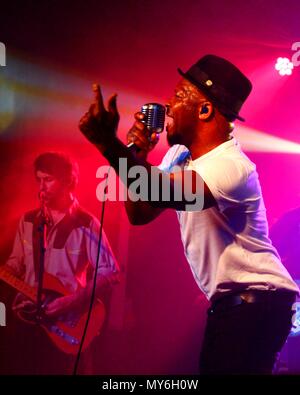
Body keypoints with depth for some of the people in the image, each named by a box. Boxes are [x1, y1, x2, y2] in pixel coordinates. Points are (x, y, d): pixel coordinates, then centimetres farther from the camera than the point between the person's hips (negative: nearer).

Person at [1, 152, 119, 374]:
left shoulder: (86, 224, -10)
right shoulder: (28, 220, 7)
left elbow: (110, 272, -11)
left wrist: (71, 301, -19)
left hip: (65, 322, -4)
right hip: (25, 316, 5)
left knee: (57, 370, 5)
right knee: (18, 370, 12)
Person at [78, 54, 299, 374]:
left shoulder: (232, 166, -23)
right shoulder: (179, 155, 6)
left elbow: (167, 194, -41)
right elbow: (140, 214, 6)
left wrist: (109, 144, -49)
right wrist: (137, 156, -6)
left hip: (257, 301, -9)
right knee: (212, 369, 16)